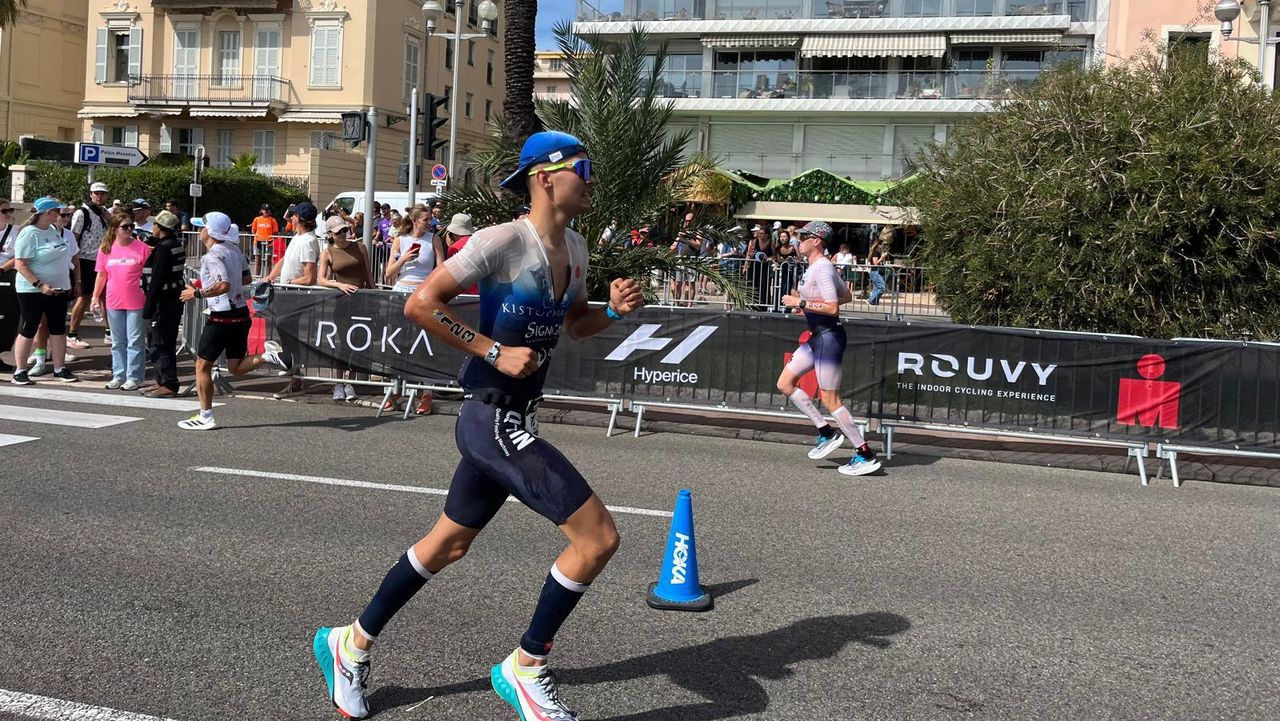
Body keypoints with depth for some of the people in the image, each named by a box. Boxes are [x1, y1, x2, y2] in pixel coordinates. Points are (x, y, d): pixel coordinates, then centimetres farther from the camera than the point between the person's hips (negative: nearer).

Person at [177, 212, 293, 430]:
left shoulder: (212, 255, -16)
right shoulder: (234, 249, 9)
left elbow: (224, 285, -27)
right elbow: (247, 279, 18)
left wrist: (197, 293, -16)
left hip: (222, 318, -8)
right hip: (241, 314, 8)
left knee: (202, 365, 5)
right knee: (236, 367, 16)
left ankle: (205, 417, 9)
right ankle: (269, 354, -7)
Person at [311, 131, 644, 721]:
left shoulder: (575, 249, 9)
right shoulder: (504, 240, -16)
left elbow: (574, 324, 23)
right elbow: (421, 304, -18)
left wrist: (614, 310, 3)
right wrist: (495, 351, -20)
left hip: (514, 421, 9)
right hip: (492, 418, -9)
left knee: (449, 544, 20)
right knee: (598, 536, -11)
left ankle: (350, 643, 37)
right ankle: (525, 667, 6)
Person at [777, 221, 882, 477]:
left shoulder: (822, 268, -18)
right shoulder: (821, 266, 12)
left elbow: (832, 308, -26)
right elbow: (846, 296, 22)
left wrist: (801, 303, -19)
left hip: (828, 337, -11)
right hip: (818, 336, 11)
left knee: (830, 399, -6)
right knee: (785, 383, 11)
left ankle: (866, 456, 3)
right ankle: (826, 433, 14)